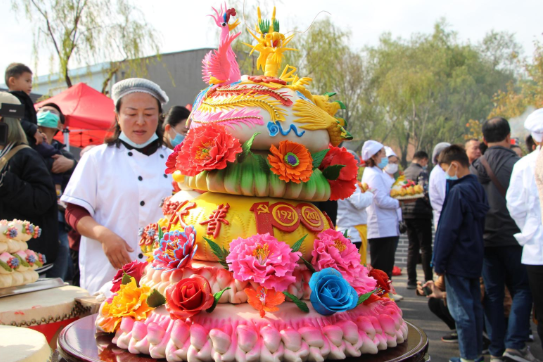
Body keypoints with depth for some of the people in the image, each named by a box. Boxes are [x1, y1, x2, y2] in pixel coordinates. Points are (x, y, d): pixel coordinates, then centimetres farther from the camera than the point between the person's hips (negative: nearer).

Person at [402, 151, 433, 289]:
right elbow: (424, 192, -20)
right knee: (425, 247, 1)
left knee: (412, 246, 12)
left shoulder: (404, 173, 13)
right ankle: (428, 280, 3)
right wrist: (431, 205, -7)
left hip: (407, 214, 7)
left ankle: (411, 280, 12)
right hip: (421, 213, -7)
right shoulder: (421, 172, -11)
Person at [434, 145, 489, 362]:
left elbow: (448, 230, -19)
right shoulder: (478, 189, 8)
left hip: (457, 262, -9)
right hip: (475, 260, 9)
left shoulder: (458, 191, -19)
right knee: (474, 306, 16)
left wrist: (439, 262, -11)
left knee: (461, 310, -1)